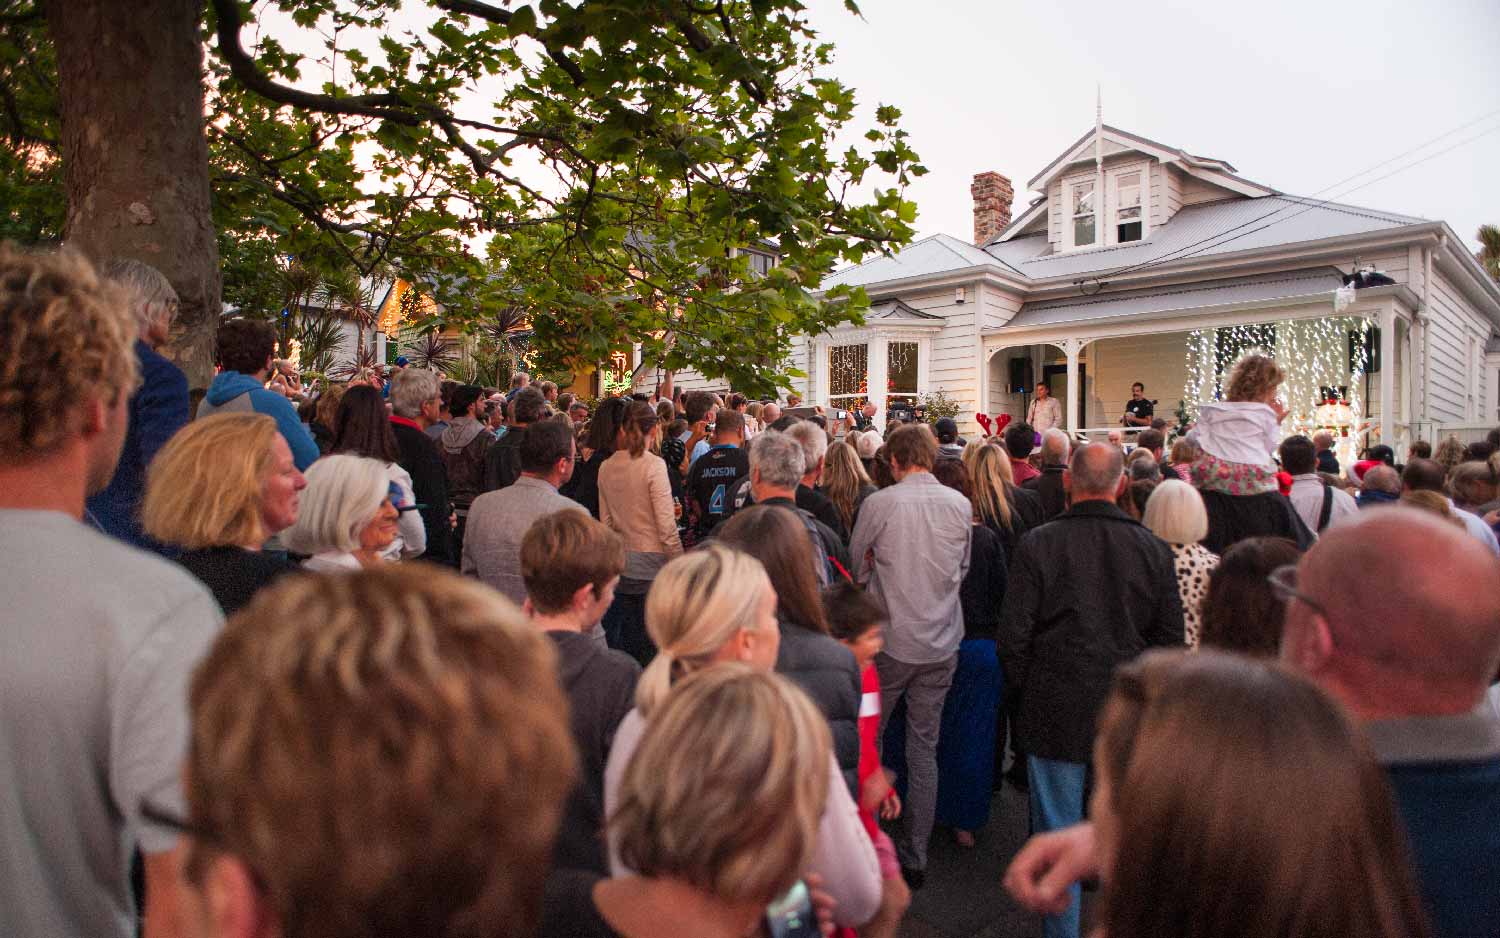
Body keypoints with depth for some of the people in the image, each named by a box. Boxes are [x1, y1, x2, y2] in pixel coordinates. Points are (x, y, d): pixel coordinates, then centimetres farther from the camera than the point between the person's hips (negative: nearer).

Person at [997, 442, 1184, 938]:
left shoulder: (1036, 544, -12)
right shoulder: (1153, 548, -3)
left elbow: (1013, 636, -10)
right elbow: (1171, 638, 3)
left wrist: (1027, 692, 7)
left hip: (1056, 711, -2)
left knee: (1057, 830, 10)